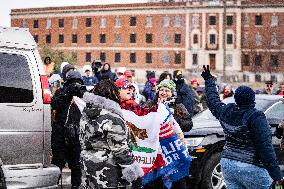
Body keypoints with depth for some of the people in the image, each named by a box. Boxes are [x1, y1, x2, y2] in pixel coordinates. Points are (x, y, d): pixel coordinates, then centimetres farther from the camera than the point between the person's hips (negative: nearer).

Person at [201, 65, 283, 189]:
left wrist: (209, 80, 41)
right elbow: (266, 147, -21)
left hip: (227, 164, 7)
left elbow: (213, 101, 25)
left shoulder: (226, 112, 2)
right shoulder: (256, 117, -16)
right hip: (251, 169, -7)